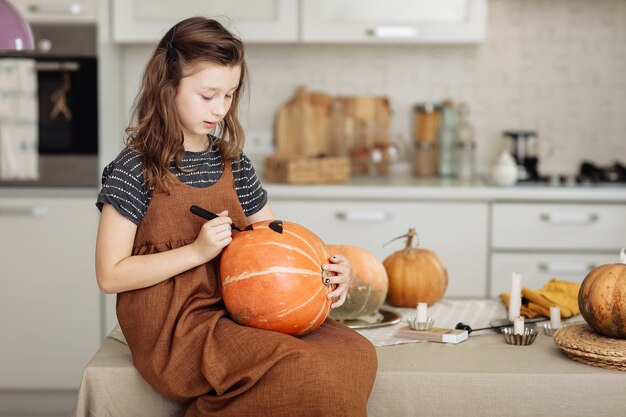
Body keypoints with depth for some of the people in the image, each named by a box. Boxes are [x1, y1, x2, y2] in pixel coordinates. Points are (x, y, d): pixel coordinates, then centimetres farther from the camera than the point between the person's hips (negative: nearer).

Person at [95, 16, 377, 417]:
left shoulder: (234, 165, 11)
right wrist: (198, 250, -17)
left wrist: (327, 266, -4)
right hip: (174, 328, -6)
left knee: (356, 354, -17)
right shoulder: (134, 170, -6)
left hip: (234, 315, 6)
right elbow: (111, 275, -9)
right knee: (309, 374, -26)